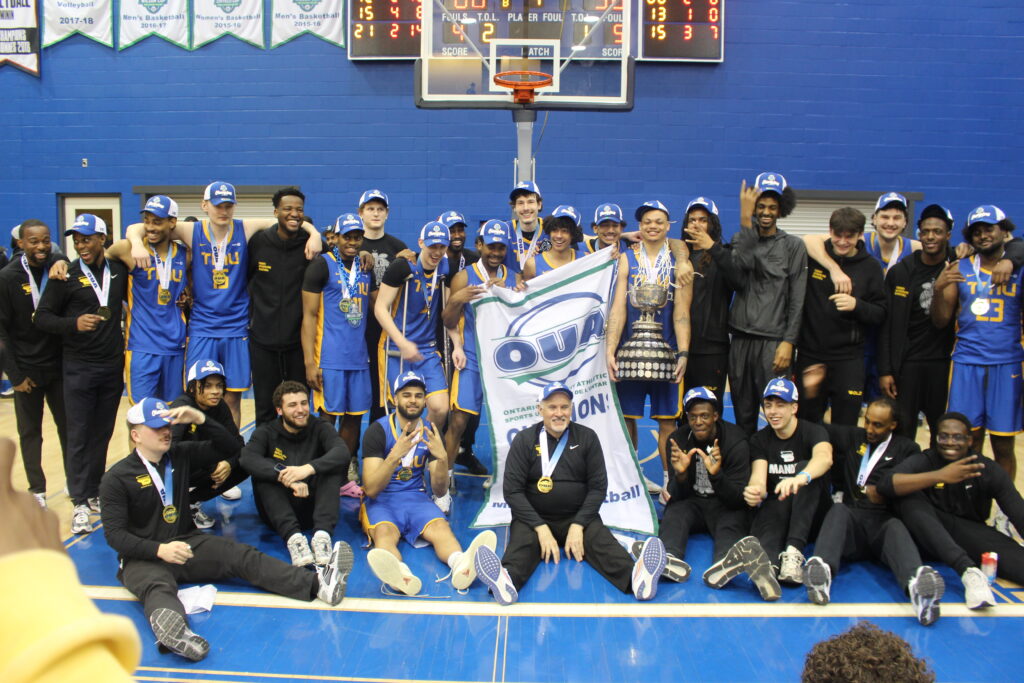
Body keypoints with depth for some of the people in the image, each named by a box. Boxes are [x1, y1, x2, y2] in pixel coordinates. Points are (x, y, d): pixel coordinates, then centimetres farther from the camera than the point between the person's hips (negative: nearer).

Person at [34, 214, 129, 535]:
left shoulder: (119, 270, 4)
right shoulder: (67, 275, -5)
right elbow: (42, 318, -6)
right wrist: (74, 323, -23)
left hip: (113, 366, 3)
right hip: (79, 367, -3)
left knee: (102, 434, 11)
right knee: (79, 436, 1)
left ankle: (94, 493, 23)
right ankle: (80, 503, 8)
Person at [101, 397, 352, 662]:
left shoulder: (180, 455, 10)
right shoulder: (117, 477, -3)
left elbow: (226, 446, 10)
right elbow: (114, 533, -10)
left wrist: (200, 419, -7)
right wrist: (159, 550, -27)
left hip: (188, 542, 4)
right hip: (143, 557, -4)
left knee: (243, 556, -21)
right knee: (158, 587, -38)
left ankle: (317, 583, -43)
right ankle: (171, 630, -75)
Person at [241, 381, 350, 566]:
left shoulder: (320, 429, 3)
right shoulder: (266, 432, 4)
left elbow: (343, 453, -19)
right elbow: (248, 458, -20)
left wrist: (309, 468, -38)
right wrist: (286, 478, -36)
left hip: (313, 507, 0)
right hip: (278, 510, 0)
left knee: (336, 463, -20)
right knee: (262, 470, -23)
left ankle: (322, 534, -40)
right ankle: (292, 536, -43)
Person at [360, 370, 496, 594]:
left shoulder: (431, 433, 4)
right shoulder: (377, 430, -7)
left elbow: (439, 490, 2)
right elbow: (372, 489, -15)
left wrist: (442, 458, -18)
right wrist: (395, 455, -30)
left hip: (416, 498, 3)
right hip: (381, 500, -3)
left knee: (440, 527, -30)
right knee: (384, 532, -36)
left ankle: (461, 565, -61)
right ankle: (401, 574, -68)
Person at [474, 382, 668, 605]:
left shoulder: (587, 437, 5)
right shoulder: (524, 440, 1)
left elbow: (598, 487, 2)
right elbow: (512, 490, -5)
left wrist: (578, 526, -12)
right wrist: (540, 528, -17)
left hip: (578, 517, 1)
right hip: (533, 518, -1)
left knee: (603, 541, -28)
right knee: (521, 543, -31)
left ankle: (636, 576, -54)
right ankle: (506, 582, -60)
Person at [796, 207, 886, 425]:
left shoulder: (870, 267, 1)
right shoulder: (813, 256, 1)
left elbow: (881, 313, -2)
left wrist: (857, 305, -19)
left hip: (848, 359, -1)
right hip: (809, 355, 1)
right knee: (806, 424, 10)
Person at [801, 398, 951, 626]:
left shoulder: (907, 449, 19)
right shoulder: (851, 437, 25)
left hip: (884, 522, -1)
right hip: (851, 519, 1)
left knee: (896, 527, -36)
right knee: (837, 510, -33)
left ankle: (918, 582, -68)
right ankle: (821, 569, -63)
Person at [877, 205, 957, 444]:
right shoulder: (900, 271, 2)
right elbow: (887, 325, 1)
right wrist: (884, 370, -4)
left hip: (945, 361, 1)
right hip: (907, 363, 0)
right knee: (902, 430, 1)